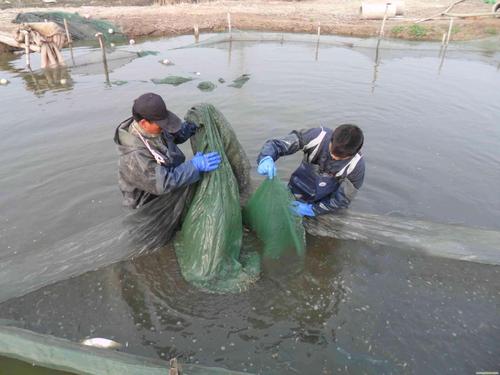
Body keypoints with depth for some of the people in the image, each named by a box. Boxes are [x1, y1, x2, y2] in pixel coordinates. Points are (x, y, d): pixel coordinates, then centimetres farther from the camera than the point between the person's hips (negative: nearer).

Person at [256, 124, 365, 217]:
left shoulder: (357, 165, -27)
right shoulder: (316, 136, -29)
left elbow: (342, 200, -15)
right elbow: (277, 143, -26)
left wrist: (312, 209, -22)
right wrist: (267, 158, -47)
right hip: (297, 195, 1)